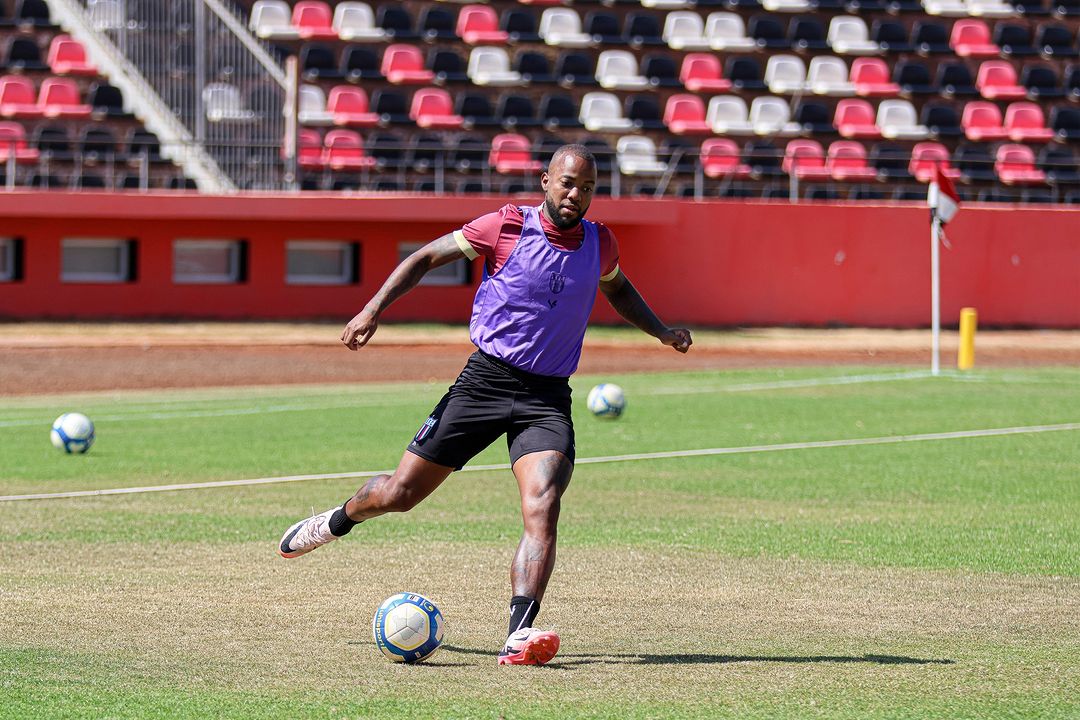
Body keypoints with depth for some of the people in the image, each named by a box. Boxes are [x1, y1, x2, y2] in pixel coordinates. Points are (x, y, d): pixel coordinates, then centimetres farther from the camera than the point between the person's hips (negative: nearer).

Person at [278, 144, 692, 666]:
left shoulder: (599, 244, 5)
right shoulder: (507, 226, -7)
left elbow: (617, 289, 29)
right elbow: (426, 257, 2)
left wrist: (662, 332, 17)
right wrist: (374, 309, -7)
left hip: (547, 397, 2)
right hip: (486, 380, -2)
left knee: (542, 508, -23)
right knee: (400, 493, 5)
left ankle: (519, 634, -31)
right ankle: (337, 521, 39)